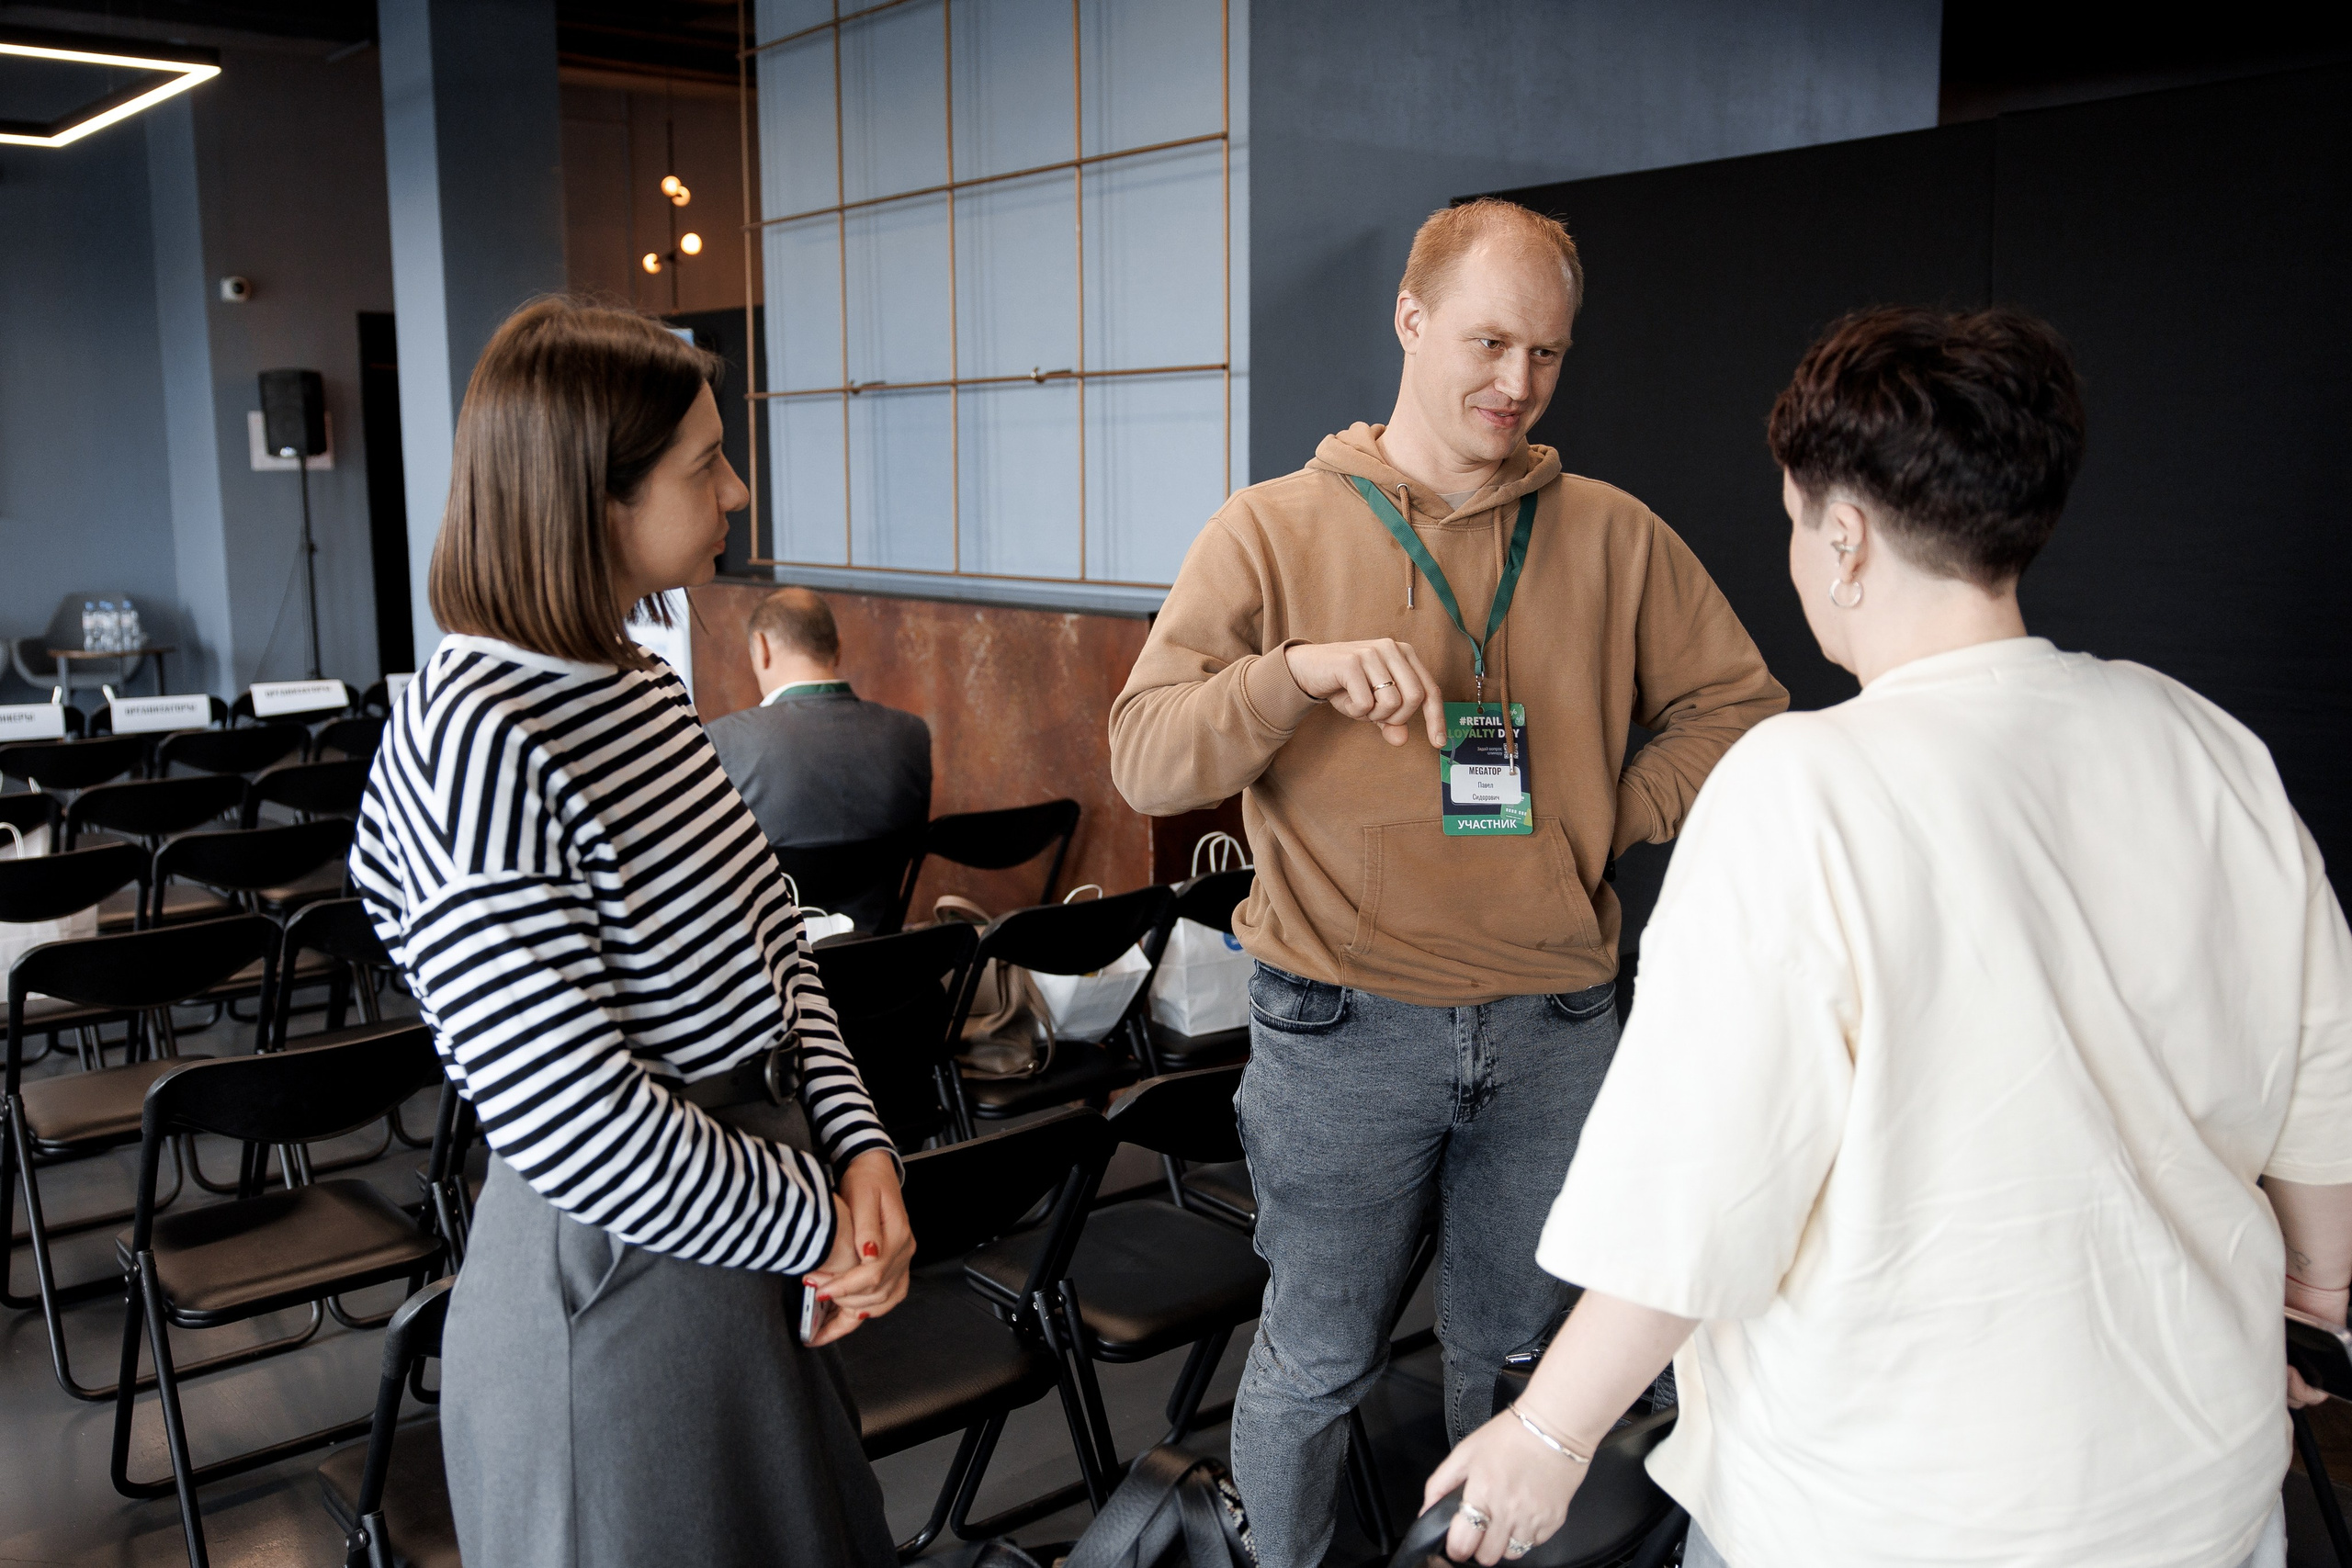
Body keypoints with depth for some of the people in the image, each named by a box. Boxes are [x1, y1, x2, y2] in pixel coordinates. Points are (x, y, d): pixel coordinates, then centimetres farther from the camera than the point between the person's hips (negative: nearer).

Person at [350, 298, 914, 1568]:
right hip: (614, 1283, -9)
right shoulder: (473, 741, -24)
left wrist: (858, 1144, -4)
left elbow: (764, 942, 10)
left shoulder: (636, 687, 4)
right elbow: (568, 1117, -27)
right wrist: (818, 1229, -15)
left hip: (738, 1237, 9)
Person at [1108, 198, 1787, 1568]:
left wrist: (1600, 824, -2)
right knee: (1318, 1364, 10)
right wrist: (1302, 672, -26)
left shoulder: (1615, 536, 4)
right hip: (1343, 1026, -2)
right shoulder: (1276, 531, -2)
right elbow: (1145, 760, -9)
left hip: (1555, 1026, 3)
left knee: (1523, 1352, 18)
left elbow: (1736, 707, 11)